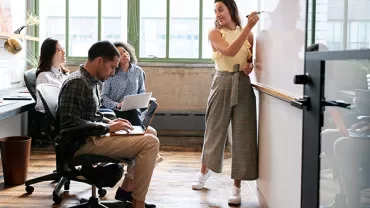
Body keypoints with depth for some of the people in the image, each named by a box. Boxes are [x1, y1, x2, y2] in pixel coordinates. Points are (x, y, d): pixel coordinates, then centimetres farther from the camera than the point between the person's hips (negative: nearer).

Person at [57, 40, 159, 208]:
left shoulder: (90, 81, 14)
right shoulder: (76, 83, -18)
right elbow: (70, 122, -25)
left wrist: (109, 122, 6)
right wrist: (108, 128, -21)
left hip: (92, 136, 11)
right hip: (84, 143, -11)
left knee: (149, 133, 16)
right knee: (150, 143, -19)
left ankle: (126, 189, 14)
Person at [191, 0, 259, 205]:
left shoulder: (248, 34, 9)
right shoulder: (214, 33, 1)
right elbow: (229, 51, -18)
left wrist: (250, 67, -3)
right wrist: (248, 27, -22)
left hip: (243, 86, 2)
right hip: (222, 84, -2)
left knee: (242, 135, -2)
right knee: (214, 130, 8)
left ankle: (236, 188, 5)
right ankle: (204, 172, 34)